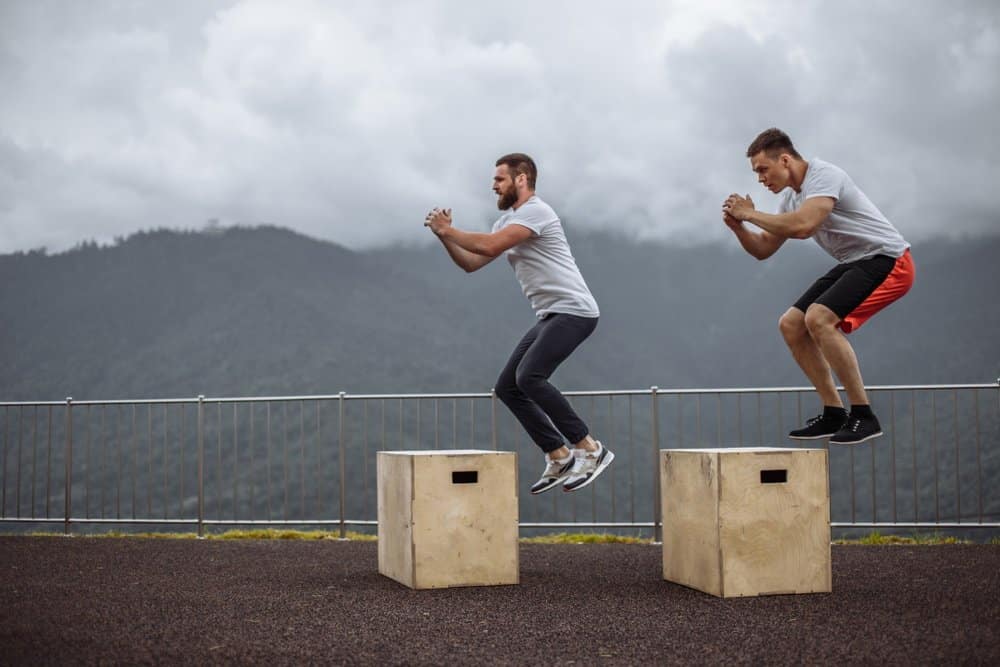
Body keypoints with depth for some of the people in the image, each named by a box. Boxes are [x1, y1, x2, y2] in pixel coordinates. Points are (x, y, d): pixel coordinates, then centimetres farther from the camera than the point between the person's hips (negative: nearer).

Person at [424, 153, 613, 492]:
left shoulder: (535, 211, -12)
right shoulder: (507, 220, 19)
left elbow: (490, 246, -23)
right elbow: (471, 263, 18)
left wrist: (448, 229, -11)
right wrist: (444, 235, 5)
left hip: (574, 311, -10)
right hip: (551, 316, 10)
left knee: (529, 377, -25)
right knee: (507, 386, 4)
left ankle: (590, 449, -15)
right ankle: (559, 457, 8)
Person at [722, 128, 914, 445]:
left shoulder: (824, 176, -19)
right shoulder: (791, 196, 10)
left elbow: (803, 226, -36)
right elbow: (763, 250, 15)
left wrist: (751, 213, -24)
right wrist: (737, 226, -5)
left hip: (887, 261, -10)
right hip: (854, 264, 10)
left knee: (819, 318, -28)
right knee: (791, 325, 5)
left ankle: (863, 416, -19)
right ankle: (834, 414, 10)